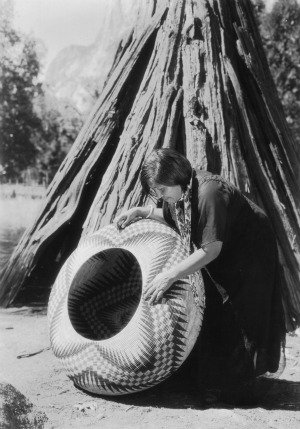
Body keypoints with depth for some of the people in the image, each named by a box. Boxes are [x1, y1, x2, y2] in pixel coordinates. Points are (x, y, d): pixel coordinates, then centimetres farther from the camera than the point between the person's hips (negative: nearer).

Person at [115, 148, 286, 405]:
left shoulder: (209, 191, -34)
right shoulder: (177, 193, -8)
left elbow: (212, 249, -34)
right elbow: (172, 220, 14)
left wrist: (170, 276, -35)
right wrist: (142, 212, -4)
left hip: (250, 253, -8)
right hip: (222, 259, 8)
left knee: (237, 322, -4)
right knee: (212, 315, 10)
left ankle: (240, 389, 11)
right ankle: (213, 382, 24)